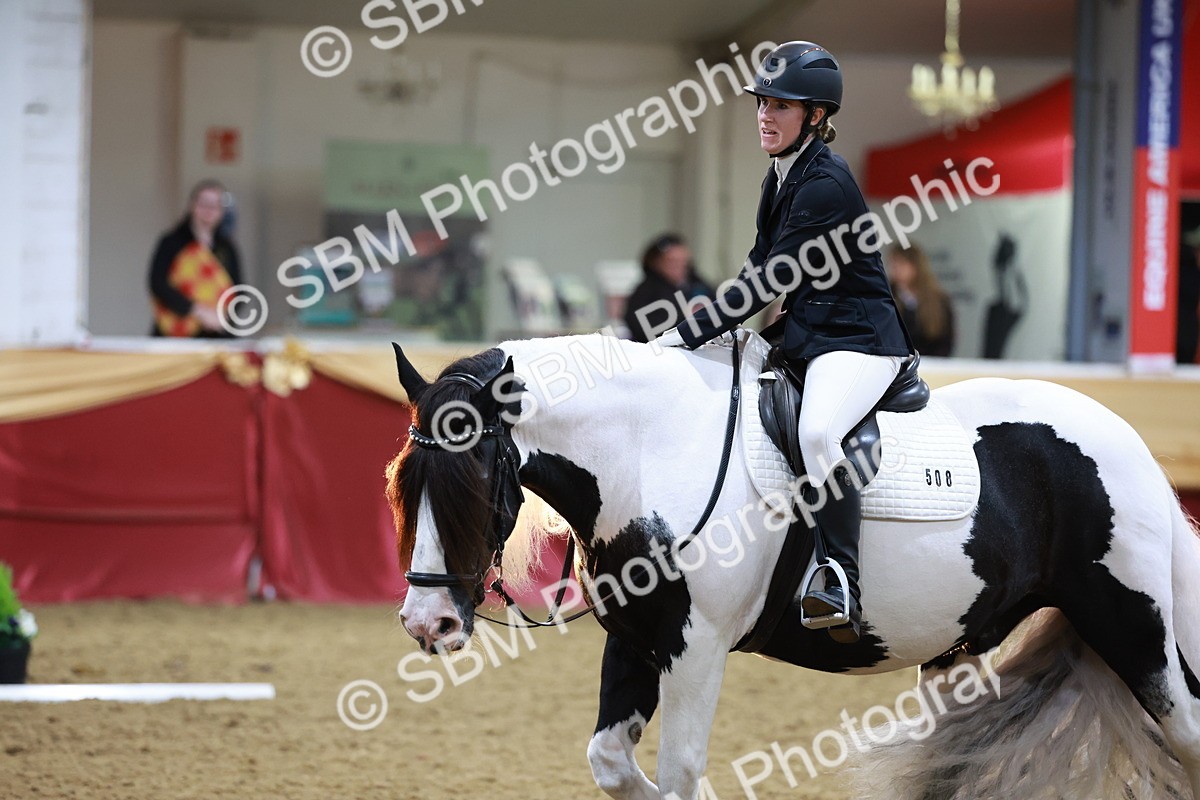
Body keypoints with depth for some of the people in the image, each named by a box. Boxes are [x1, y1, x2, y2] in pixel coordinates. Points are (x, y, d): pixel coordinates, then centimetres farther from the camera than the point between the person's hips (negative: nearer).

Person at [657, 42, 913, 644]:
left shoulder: (825, 184, -18)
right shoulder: (782, 176, 11)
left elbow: (773, 281, -21)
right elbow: (760, 272, 18)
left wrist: (686, 334, -20)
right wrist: (694, 331, 5)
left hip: (857, 341, -11)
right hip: (801, 336, 11)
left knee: (817, 431, -36)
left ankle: (843, 590, -37)